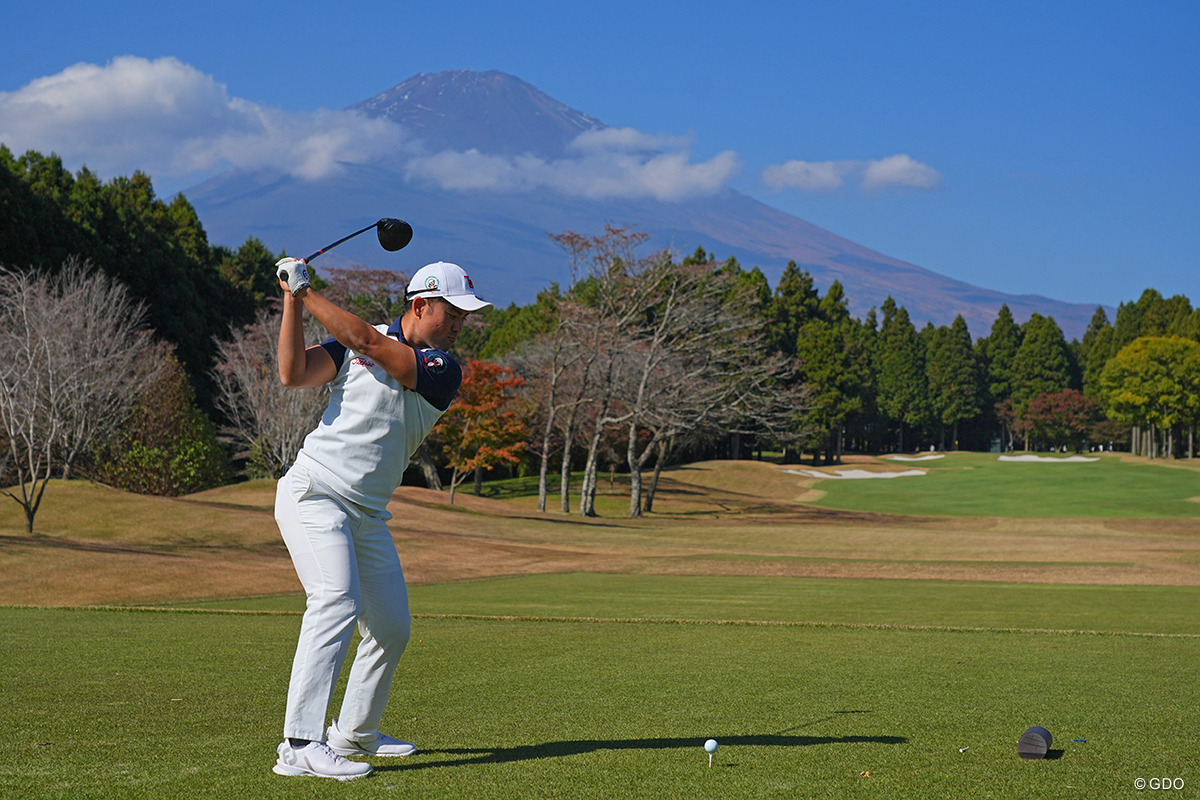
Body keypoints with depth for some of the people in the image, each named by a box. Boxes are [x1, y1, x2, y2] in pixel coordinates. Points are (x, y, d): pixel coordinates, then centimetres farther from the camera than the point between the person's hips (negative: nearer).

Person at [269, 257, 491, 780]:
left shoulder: (443, 371, 0)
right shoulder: (351, 342, 1)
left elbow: (368, 343, -14)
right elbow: (293, 374, -12)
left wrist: (306, 293, -12)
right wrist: (293, 299, -16)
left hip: (368, 515, 5)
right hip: (313, 495, -5)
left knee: (392, 628, 10)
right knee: (338, 603, -25)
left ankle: (353, 734, 31)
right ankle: (300, 746, -31)